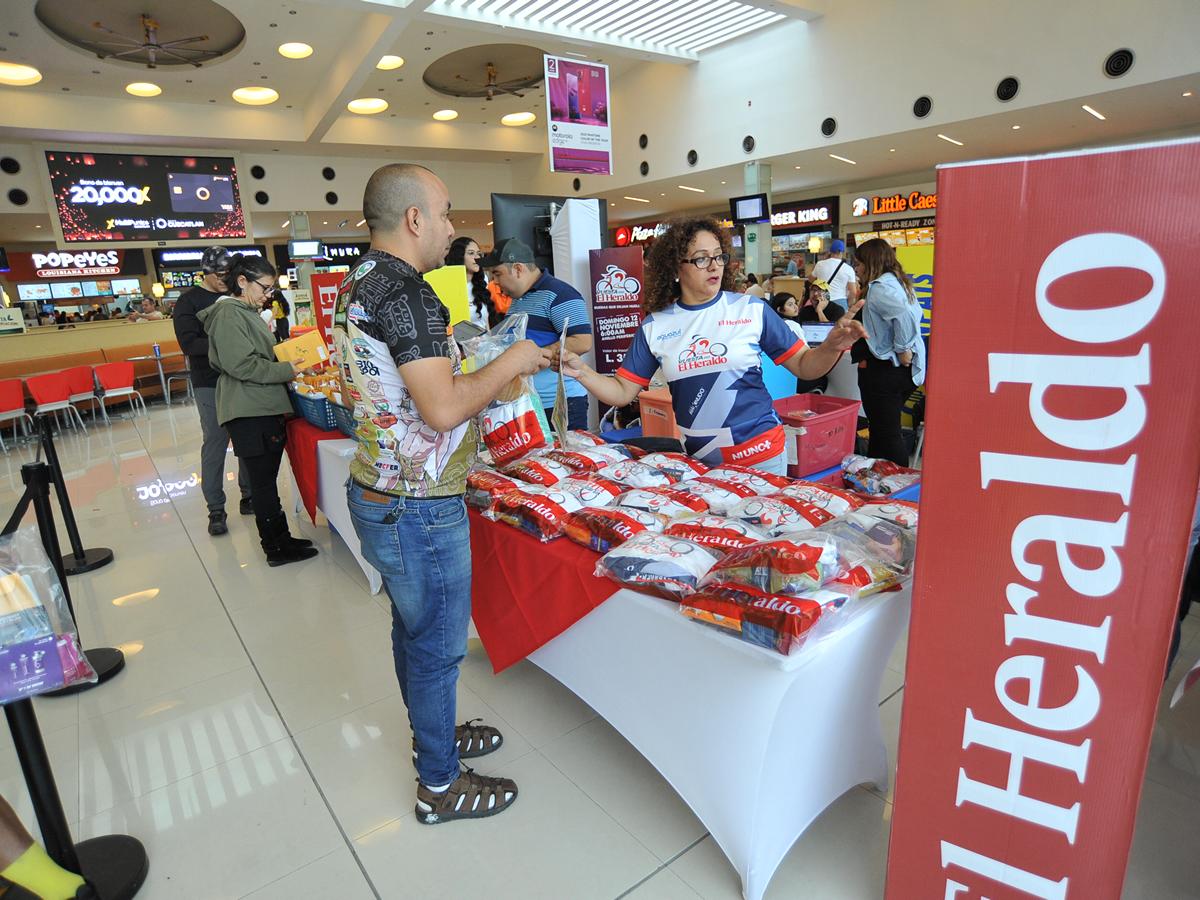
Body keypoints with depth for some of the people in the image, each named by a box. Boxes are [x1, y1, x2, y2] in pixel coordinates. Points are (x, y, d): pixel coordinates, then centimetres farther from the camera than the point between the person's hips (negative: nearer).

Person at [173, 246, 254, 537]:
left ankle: (249, 497, 20)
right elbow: (188, 343, -12)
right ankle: (216, 510, 7)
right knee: (215, 443, -1)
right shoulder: (190, 301, -1)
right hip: (210, 384, -4)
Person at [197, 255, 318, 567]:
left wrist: (287, 361, 9)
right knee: (264, 480, -2)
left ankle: (280, 538, 23)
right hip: (248, 412, -10)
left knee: (265, 479, 15)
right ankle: (277, 548, 7)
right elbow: (242, 365, -20)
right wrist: (287, 370, -14)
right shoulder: (228, 313, -13)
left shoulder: (246, 311, 18)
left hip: (263, 407, 10)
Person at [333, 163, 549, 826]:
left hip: (377, 492, 10)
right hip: (419, 508, -10)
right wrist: (509, 363, -12)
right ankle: (440, 785, 27)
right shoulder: (404, 291, -21)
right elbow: (443, 409, -27)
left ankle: (431, 732, 45)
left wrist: (488, 382, 14)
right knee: (437, 644, 7)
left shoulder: (357, 286, 10)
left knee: (413, 628, 23)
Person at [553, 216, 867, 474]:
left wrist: (832, 347, -20)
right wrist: (582, 371, -15)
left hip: (759, 453, -1)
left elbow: (804, 366, 0)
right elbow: (622, 392, 1)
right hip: (694, 458, 2)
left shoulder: (752, 310, -5)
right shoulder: (655, 326, -1)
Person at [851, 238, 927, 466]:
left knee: (886, 434, -3)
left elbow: (905, 315, -31)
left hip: (884, 369, -10)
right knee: (884, 430, 18)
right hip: (903, 369, 10)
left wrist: (902, 348, -20)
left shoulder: (879, 288, -16)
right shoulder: (898, 282, 14)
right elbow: (915, 314, 18)